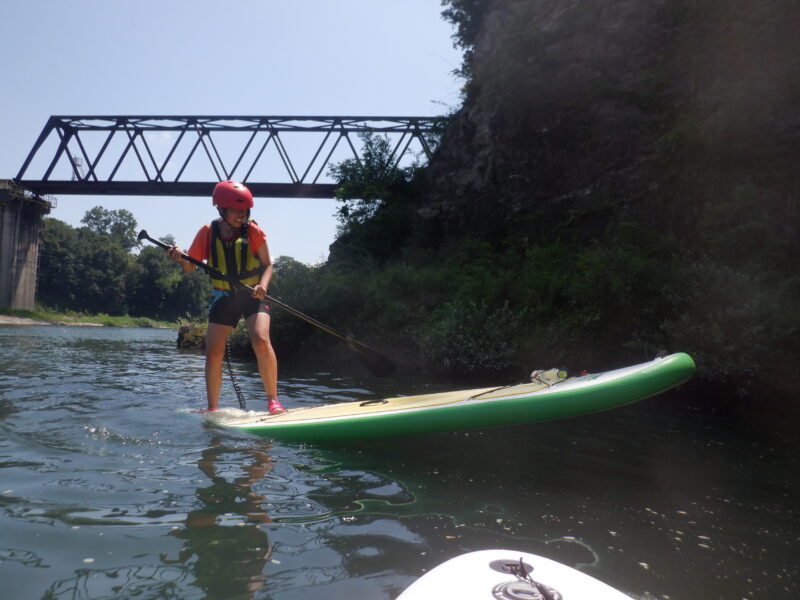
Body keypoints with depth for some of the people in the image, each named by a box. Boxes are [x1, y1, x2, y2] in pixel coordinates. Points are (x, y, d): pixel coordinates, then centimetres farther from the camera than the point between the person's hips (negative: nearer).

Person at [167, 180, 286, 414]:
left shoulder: (253, 231, -9)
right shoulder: (208, 232, -4)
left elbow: (267, 265, -4)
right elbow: (190, 268, 3)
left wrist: (263, 285, -23)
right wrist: (181, 258, -19)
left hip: (253, 296, -2)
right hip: (223, 298, 3)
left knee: (261, 341, -24)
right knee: (213, 353, 1)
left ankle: (273, 399, -12)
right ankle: (212, 409, 17)